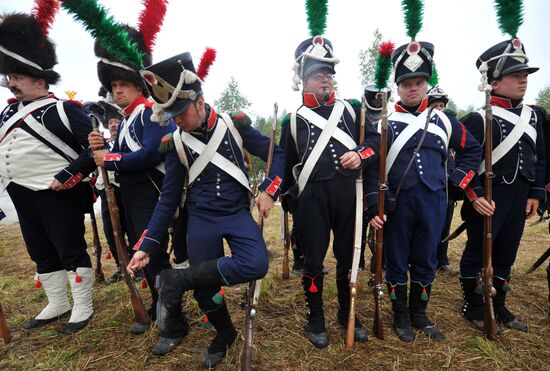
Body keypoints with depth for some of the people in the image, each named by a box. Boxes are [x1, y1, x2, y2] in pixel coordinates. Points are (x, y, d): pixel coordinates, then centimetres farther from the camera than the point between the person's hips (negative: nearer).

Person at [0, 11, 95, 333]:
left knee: (71, 252, 3)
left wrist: (66, 176, -19)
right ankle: (57, 305, 34)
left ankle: (84, 308, 19)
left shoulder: (64, 110, -10)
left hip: (59, 196, -8)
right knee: (43, 255, 17)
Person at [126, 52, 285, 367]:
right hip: (201, 220, 1)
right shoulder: (176, 143, -3)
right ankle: (225, 335, 36)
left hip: (238, 214, 0)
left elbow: (277, 154, 2)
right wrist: (147, 246, -1)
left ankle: (177, 280, -11)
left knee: (256, 265, -26)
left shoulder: (235, 124, -6)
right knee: (206, 289, 4)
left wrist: (268, 191, -12)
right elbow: (169, 198, 2)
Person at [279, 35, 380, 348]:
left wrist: (361, 155, -11)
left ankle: (348, 314, 33)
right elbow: (286, 164, 10)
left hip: (348, 193, 2)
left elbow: (375, 137, 11)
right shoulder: (294, 119, 8)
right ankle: (316, 319, 24)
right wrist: (290, 202, 8)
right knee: (314, 259, 5)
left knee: (348, 256, 12)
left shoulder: (351, 109, 13)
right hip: (312, 198, -1)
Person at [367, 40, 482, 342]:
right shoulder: (384, 122, -1)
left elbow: (473, 150, 20)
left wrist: (456, 181, 8)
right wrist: (373, 205, -12)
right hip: (397, 203, -3)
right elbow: (372, 166, -5)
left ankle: (419, 313, 34)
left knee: (426, 262, 14)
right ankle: (401, 315, 28)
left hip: (434, 202, 3)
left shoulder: (443, 120, 9)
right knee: (396, 262, 9)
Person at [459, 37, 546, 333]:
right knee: (477, 254, 6)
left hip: (519, 198, 7)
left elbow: (539, 157, 14)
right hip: (487, 199, -7)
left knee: (506, 254, 16)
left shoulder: (533, 116, 11)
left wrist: (535, 193, 8)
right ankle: (473, 307, 22)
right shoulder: (479, 119, -12)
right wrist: (475, 195, -22)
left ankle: (499, 306, 32)